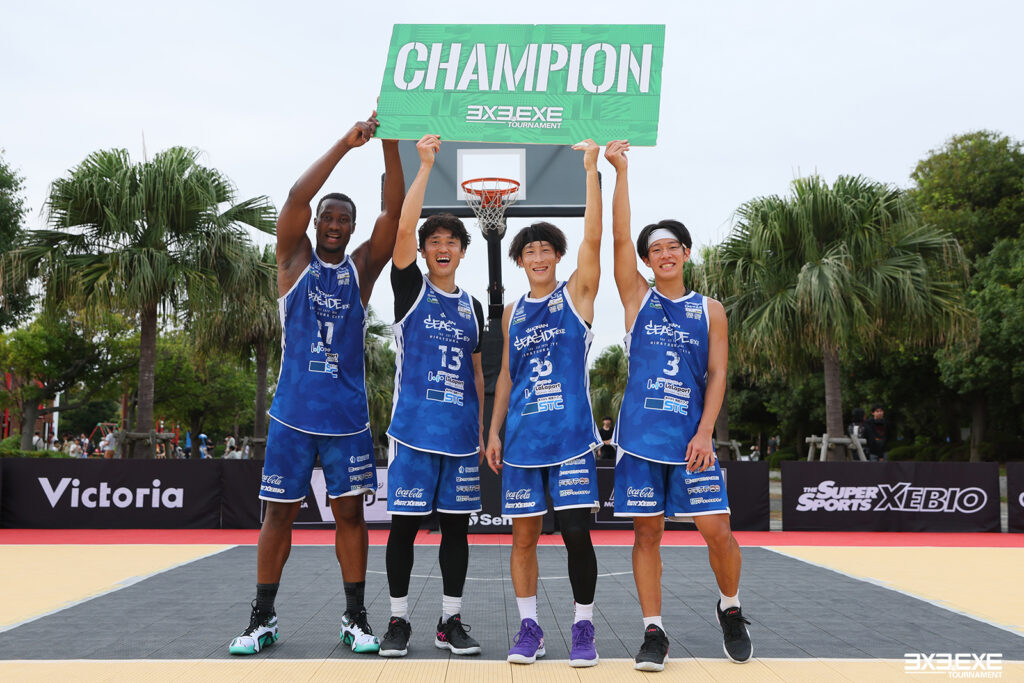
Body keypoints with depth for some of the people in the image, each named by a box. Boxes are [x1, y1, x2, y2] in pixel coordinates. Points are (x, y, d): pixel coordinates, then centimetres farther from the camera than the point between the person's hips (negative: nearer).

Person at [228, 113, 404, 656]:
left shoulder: (362, 267, 7)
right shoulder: (295, 260, 4)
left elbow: (393, 210, -5)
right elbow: (296, 198, -11)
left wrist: (389, 143, -15)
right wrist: (345, 144, -16)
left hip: (348, 414, 1)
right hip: (293, 411, -1)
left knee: (349, 512, 4)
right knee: (279, 511, 4)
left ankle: (355, 617, 14)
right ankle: (263, 619, 14)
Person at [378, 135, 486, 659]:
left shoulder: (471, 306, 15)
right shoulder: (411, 289, 3)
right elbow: (403, 228, -12)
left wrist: (483, 431, 14)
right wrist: (425, 166, -13)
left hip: (461, 432, 4)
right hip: (414, 428, -4)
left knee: (456, 524, 6)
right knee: (405, 523, 0)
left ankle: (450, 623, 15)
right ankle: (398, 620, 12)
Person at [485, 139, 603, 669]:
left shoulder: (576, 294, 3)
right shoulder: (513, 313, 13)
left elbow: (592, 238, -10)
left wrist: (591, 170, -13)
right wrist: (494, 430, 10)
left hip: (571, 435, -4)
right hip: (523, 438, 4)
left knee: (575, 532, -6)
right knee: (523, 534, 5)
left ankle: (583, 628, 8)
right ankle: (529, 628, 15)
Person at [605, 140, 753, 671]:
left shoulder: (709, 310, 8)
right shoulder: (637, 298, 7)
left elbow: (717, 375, 3)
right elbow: (620, 237, -5)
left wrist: (704, 432, -9)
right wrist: (621, 171, -10)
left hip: (691, 438, 0)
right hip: (640, 436, 0)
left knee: (717, 529, -3)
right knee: (647, 531, 2)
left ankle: (730, 608, 24)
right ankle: (653, 631, 12)